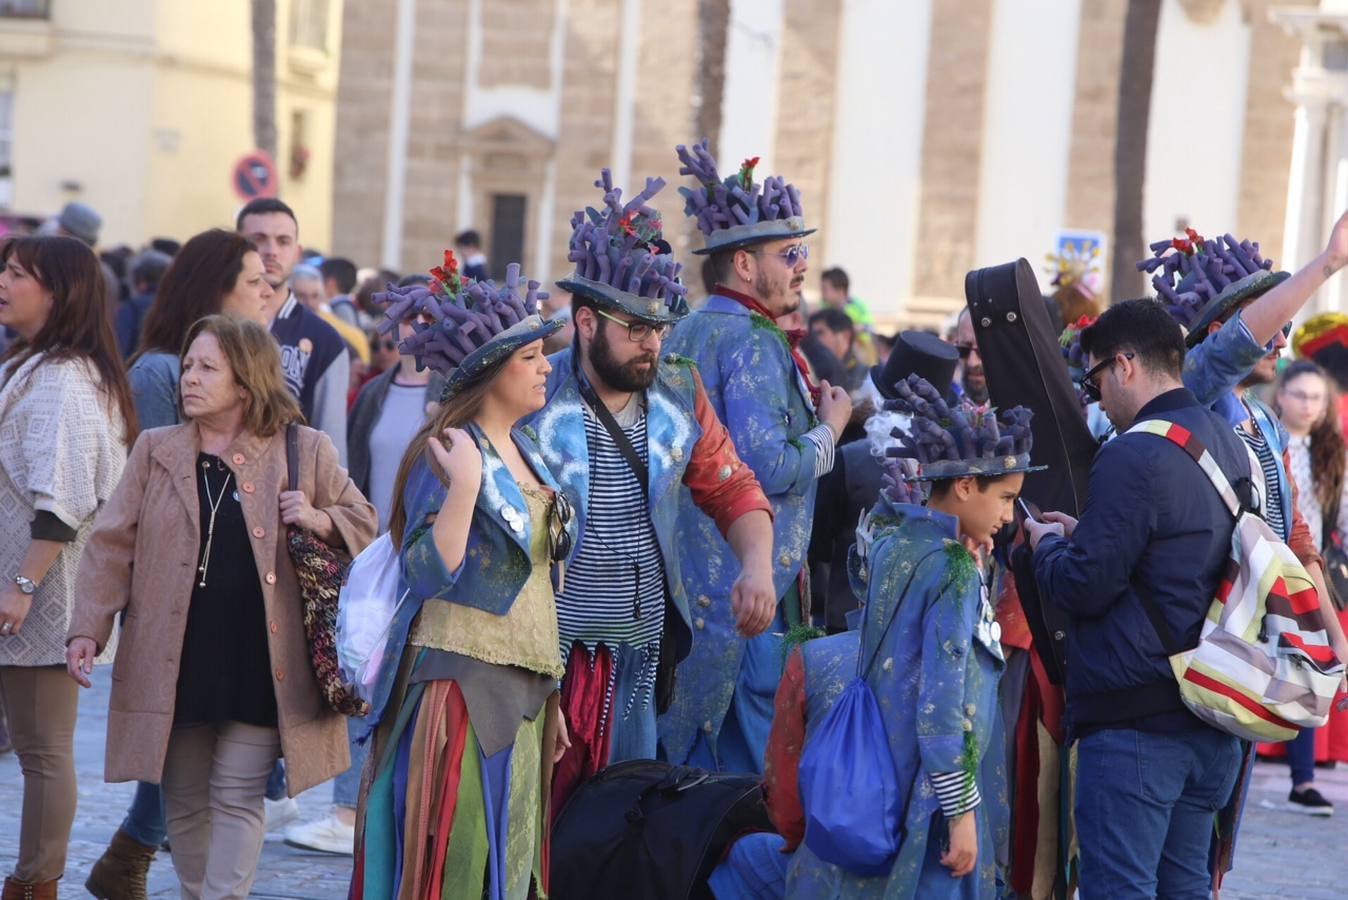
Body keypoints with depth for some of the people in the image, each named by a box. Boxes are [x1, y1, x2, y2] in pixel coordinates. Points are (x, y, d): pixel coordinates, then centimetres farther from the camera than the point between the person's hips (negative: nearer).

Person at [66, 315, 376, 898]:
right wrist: (88, 628, -5)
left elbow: (363, 524, 11)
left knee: (237, 798, -3)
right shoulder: (155, 451, 7)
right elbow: (113, 546, 5)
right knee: (184, 801, 10)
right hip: (175, 664, 2)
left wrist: (319, 520, -11)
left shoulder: (305, 451, 3)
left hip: (258, 663, -2)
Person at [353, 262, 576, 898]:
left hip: (520, 693, 8)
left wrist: (547, 697, 20)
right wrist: (465, 483, -29)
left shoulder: (523, 453, 13)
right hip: (461, 684, -8)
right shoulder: (446, 453, -11)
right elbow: (430, 572, -22)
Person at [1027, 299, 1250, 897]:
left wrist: (1047, 545, 3)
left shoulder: (1133, 458, -16)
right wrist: (1085, 533, 17)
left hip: (1135, 718, -9)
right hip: (1210, 725, 9)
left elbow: (1085, 586, -17)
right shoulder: (1232, 446, 12)